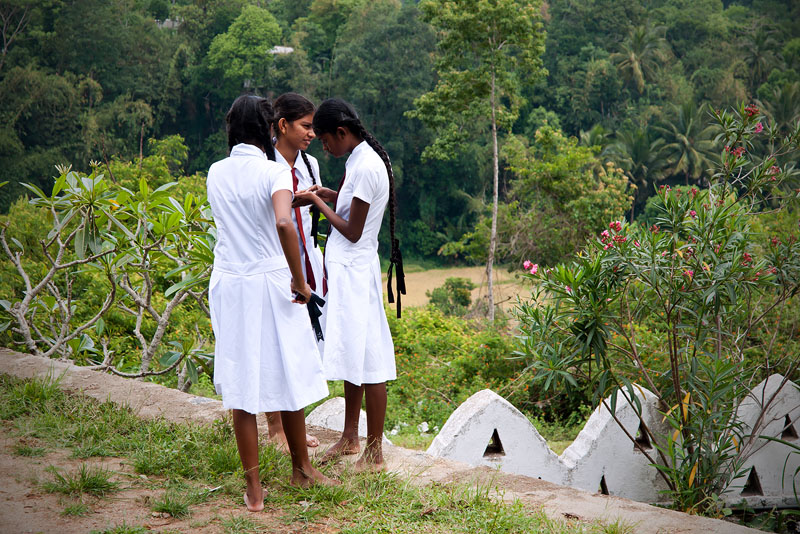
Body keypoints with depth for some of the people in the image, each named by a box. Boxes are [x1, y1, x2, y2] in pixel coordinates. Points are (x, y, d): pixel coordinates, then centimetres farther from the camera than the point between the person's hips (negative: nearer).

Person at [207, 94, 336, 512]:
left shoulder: (216, 173, 5)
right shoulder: (274, 172, -12)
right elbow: (283, 223, -29)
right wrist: (299, 281, -19)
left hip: (229, 286, 4)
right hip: (270, 283, -4)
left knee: (241, 384, 6)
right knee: (287, 378, 13)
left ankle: (253, 489, 10)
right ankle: (301, 469, 29)